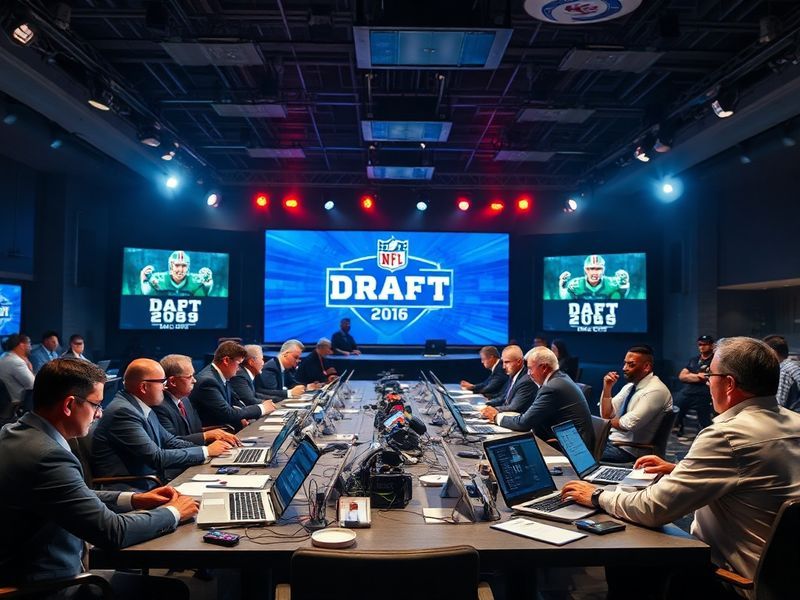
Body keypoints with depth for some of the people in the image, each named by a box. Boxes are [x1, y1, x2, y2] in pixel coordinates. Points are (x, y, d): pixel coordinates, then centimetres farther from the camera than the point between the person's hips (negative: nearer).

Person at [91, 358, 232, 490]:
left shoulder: (144, 408, 7)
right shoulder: (123, 411, -19)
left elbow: (169, 441, 13)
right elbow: (157, 458, -20)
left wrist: (208, 447, 0)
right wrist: (206, 451, -13)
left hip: (152, 483, 8)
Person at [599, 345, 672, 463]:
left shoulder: (655, 391, -17)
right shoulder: (630, 386, 9)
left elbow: (629, 424, -23)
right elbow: (606, 415, 10)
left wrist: (611, 421, -4)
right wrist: (607, 388, -3)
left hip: (626, 448, -8)